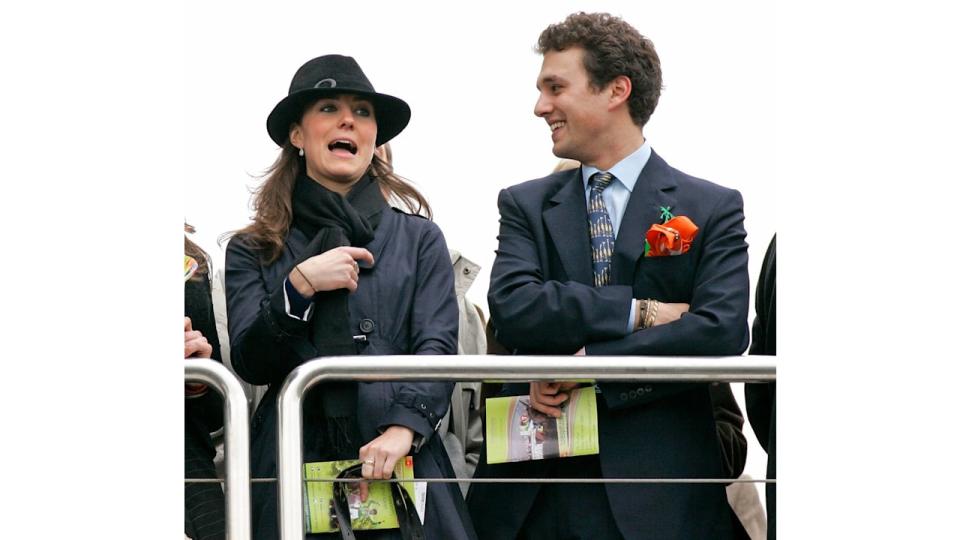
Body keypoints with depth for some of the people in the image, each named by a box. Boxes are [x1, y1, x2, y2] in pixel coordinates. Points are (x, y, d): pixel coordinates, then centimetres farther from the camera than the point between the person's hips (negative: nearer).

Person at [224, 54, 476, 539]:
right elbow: (250, 363, 2)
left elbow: (438, 348, 0)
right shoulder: (253, 250, 11)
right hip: (292, 469, 0)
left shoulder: (420, 240, 11)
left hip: (401, 464, 0)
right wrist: (299, 285, -12)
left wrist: (403, 428, -17)